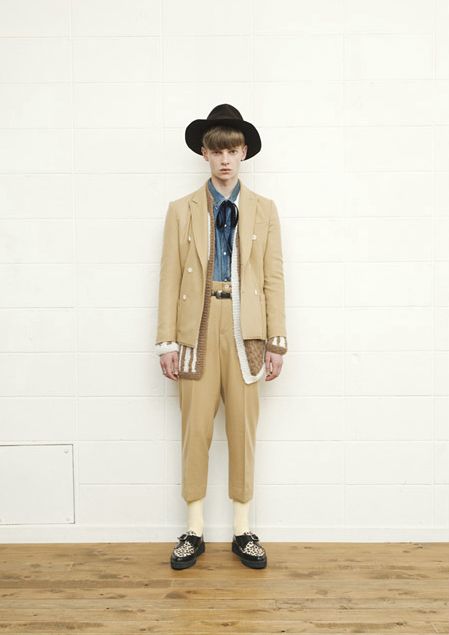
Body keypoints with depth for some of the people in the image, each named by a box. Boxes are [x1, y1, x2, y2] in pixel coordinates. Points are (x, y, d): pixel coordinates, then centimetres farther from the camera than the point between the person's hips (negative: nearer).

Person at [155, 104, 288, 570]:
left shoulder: (264, 210, 8)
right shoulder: (182, 211, 7)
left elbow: (273, 278, 4)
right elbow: (170, 279, 2)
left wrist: (276, 342, -1)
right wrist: (167, 342, -3)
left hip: (245, 330, 1)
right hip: (198, 328, 0)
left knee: (243, 429, 6)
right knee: (195, 429, 4)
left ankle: (242, 530, 22)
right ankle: (194, 531, 20)